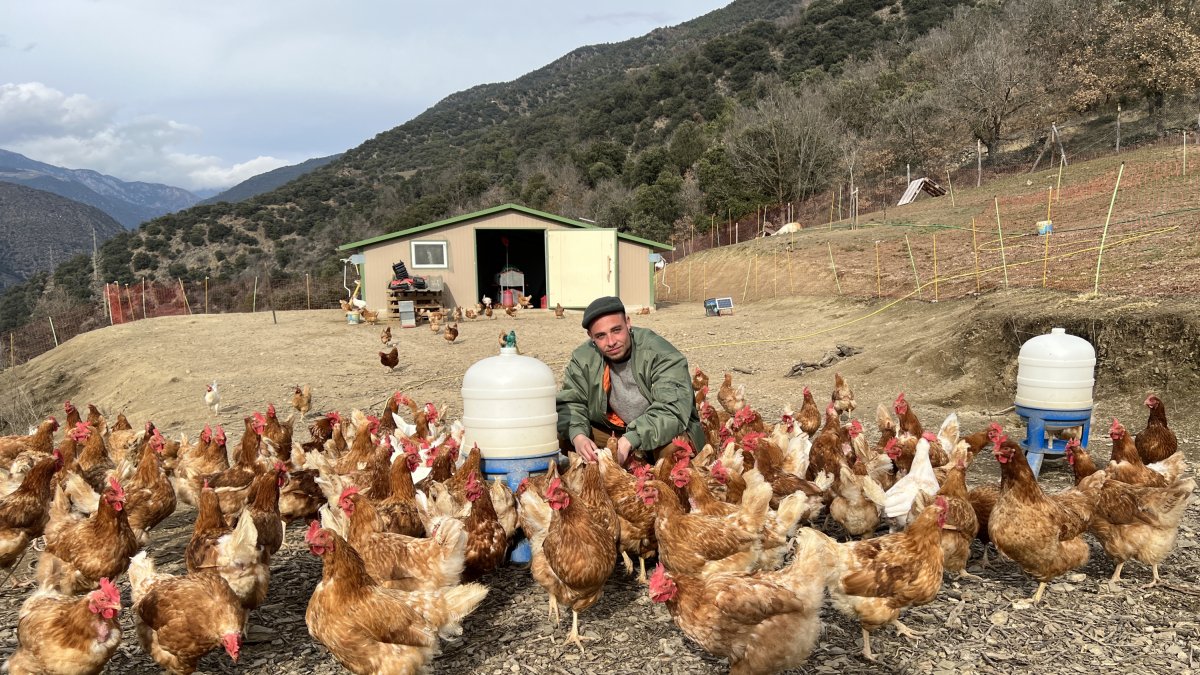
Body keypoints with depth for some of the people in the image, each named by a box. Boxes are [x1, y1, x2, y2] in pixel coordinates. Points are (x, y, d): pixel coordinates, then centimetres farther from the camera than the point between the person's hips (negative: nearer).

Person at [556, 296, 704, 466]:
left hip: (660, 433, -4)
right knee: (561, 434, -14)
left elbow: (672, 409, -32)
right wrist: (578, 436, -29)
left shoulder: (661, 354, -23)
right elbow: (570, 402, -6)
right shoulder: (582, 359, -8)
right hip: (612, 431, 5)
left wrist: (629, 441, -44)